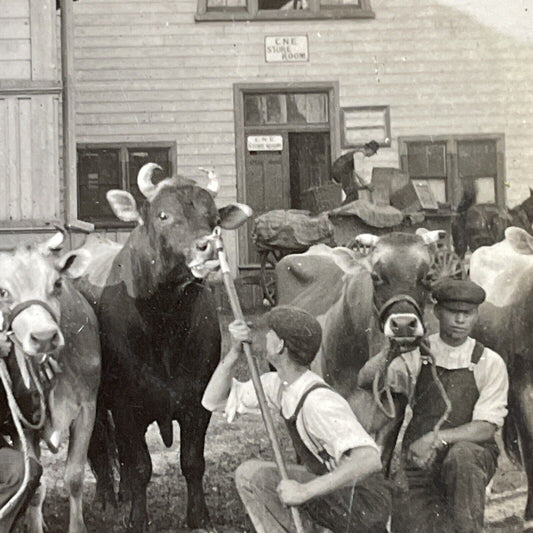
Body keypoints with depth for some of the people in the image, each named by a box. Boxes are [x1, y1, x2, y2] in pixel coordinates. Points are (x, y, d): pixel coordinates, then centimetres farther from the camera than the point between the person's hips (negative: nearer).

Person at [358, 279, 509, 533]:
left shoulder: (489, 363, -2)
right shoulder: (417, 355, 3)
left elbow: (486, 426, -10)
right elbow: (365, 379, -8)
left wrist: (437, 438, -23)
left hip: (474, 459, -2)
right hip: (419, 464, 2)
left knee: (461, 454, -36)